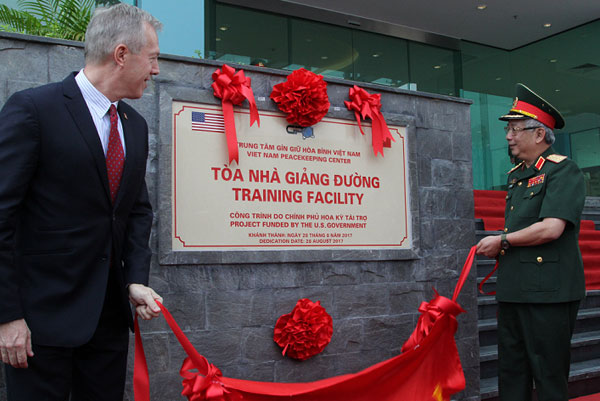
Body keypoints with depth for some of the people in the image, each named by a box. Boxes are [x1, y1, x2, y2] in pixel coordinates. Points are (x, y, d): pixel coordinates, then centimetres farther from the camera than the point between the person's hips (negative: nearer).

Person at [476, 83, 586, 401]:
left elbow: (551, 228, -20)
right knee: (511, 373, 14)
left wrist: (501, 241, -10)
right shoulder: (516, 175, 17)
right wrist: (499, 249, 6)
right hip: (513, 289, 9)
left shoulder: (563, 170, -9)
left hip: (548, 291, -8)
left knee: (549, 375, 1)